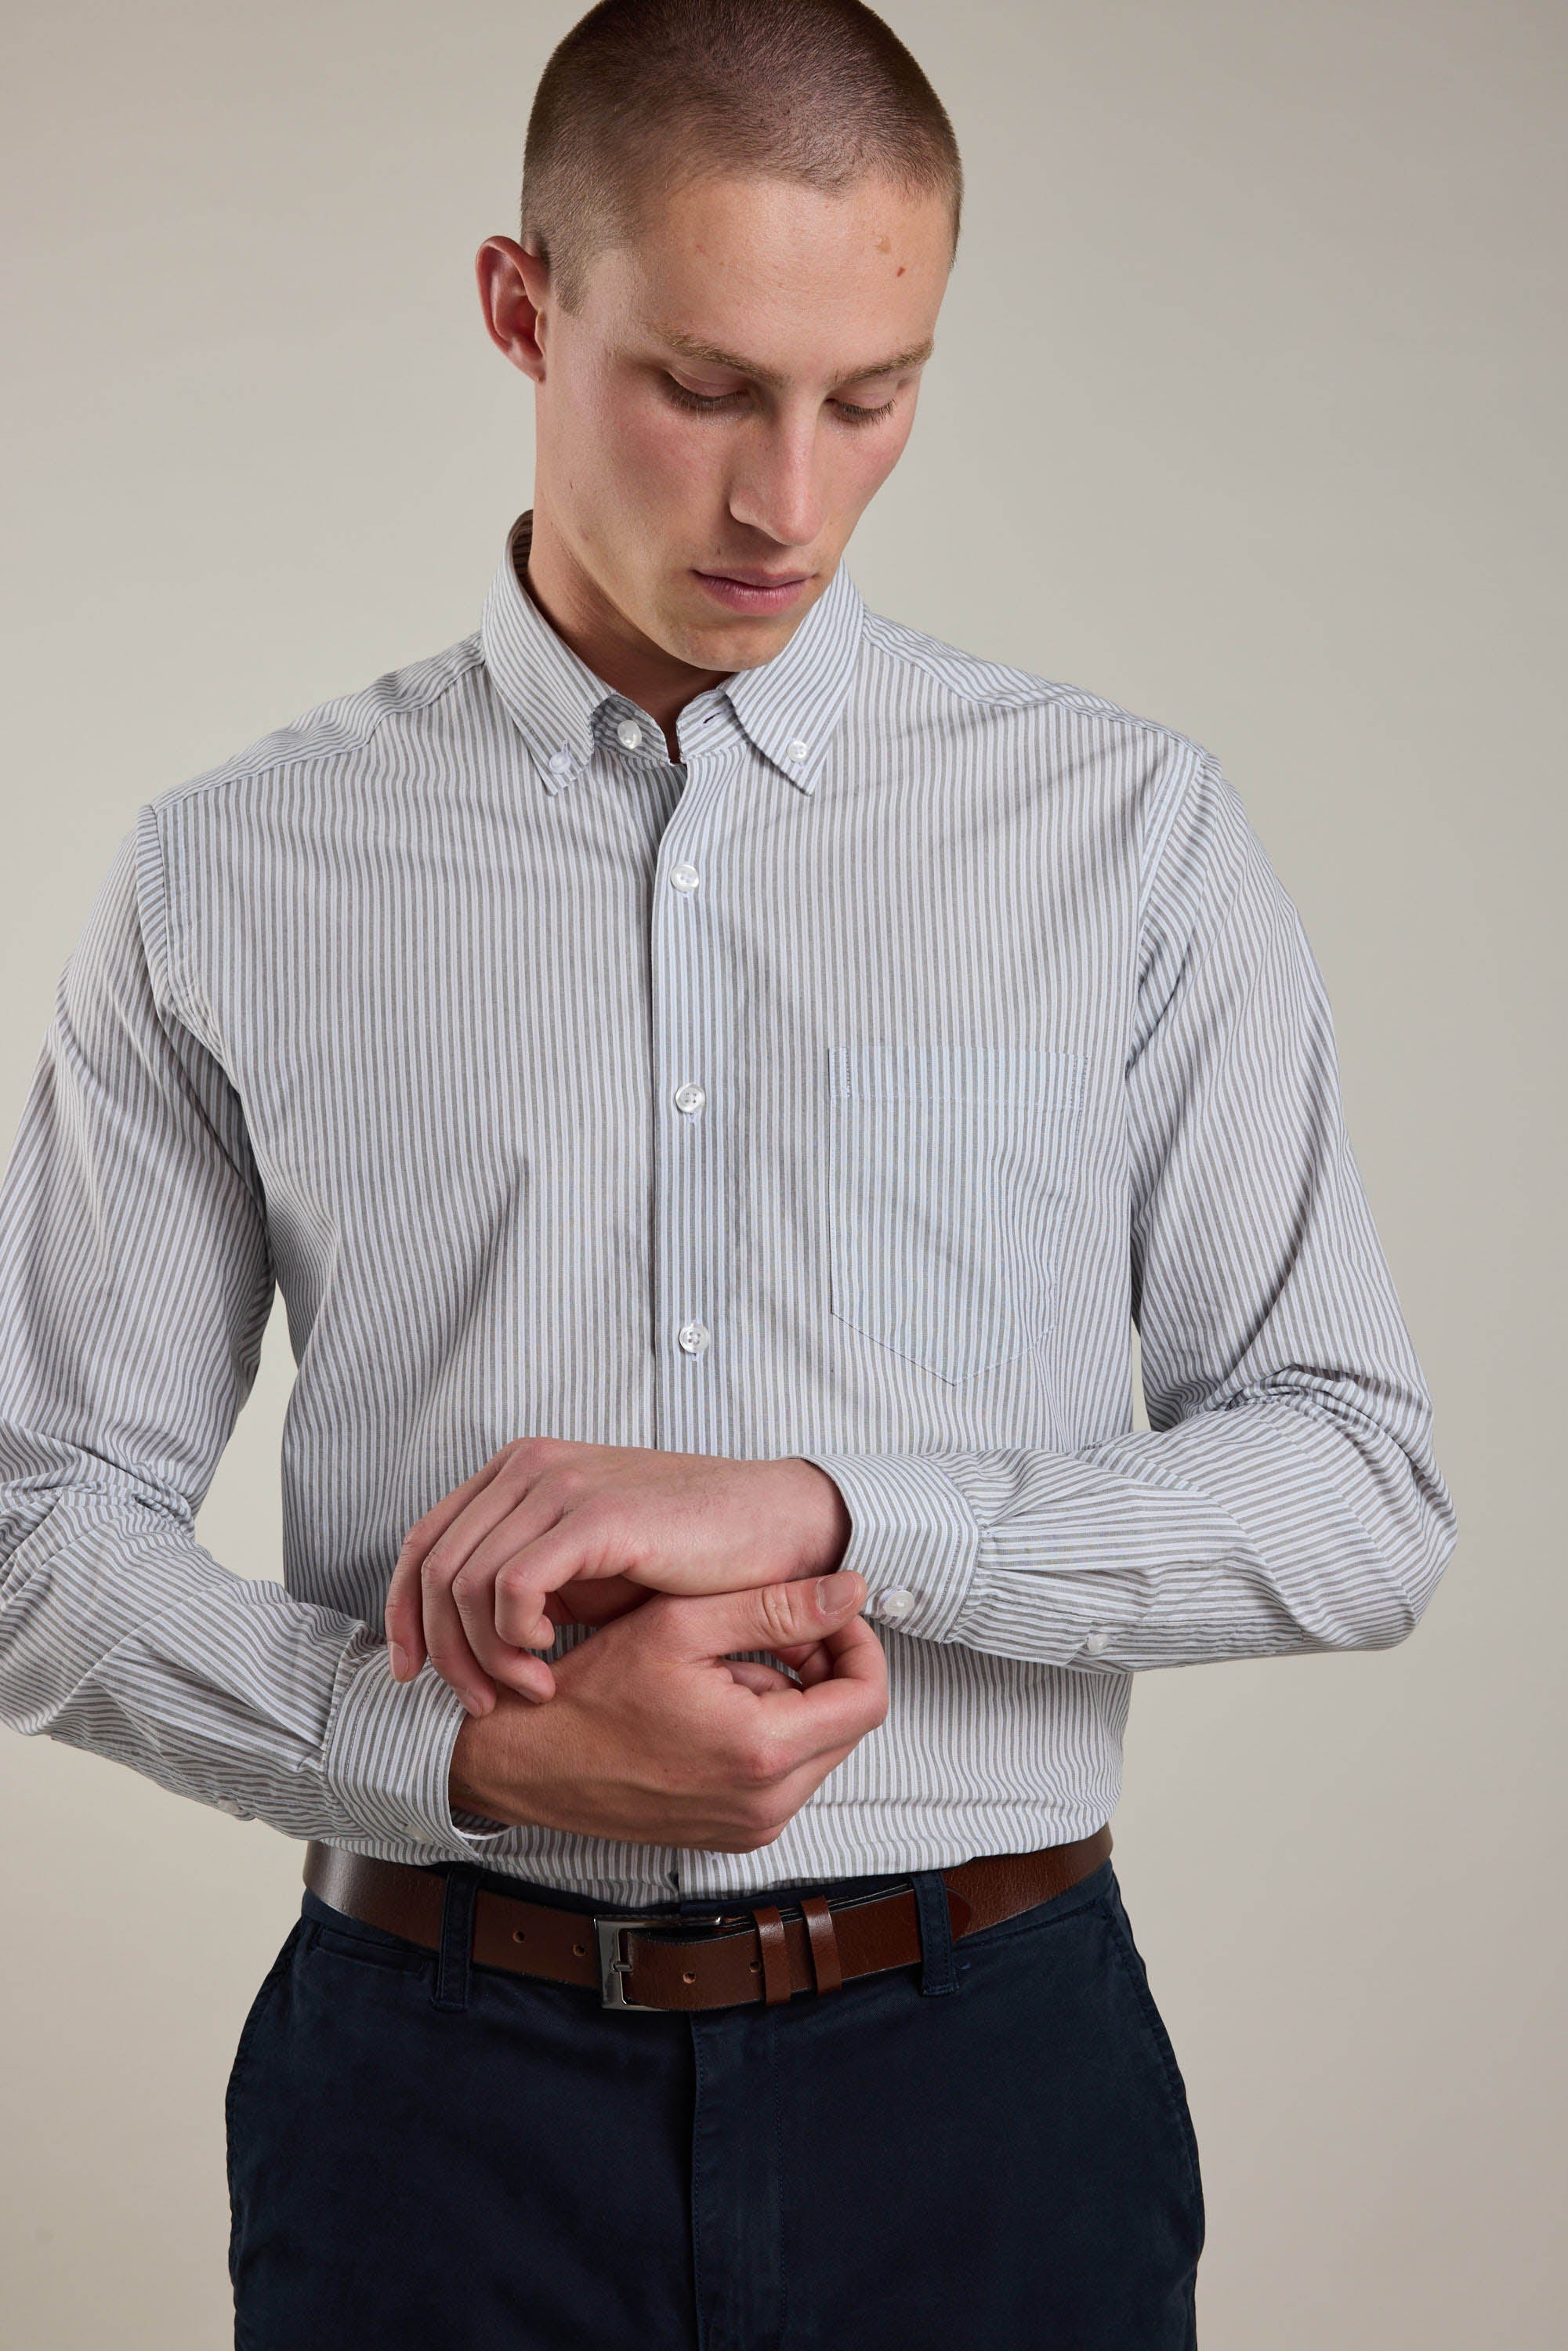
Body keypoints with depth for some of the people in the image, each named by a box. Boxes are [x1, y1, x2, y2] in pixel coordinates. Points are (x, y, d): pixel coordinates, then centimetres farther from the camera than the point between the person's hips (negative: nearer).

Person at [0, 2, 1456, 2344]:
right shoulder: (231, 879, -1)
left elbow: (1361, 1482, -4)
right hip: (440, 2089, 0)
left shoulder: (1135, 832, -1)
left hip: (984, 2075, 1)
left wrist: (818, 1507, -16)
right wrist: (477, 1749, -15)